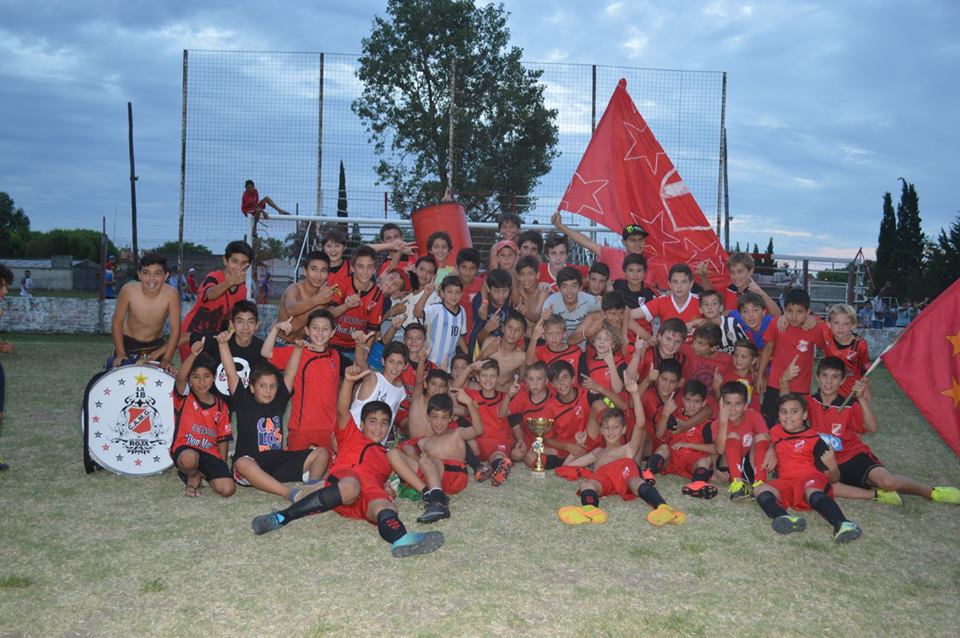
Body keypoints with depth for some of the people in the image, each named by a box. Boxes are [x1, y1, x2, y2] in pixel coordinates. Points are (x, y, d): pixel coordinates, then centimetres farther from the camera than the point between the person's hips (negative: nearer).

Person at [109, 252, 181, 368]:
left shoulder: (171, 294, -26)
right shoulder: (128, 290, -25)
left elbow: (175, 329, -17)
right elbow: (117, 322, -11)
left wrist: (167, 359, -19)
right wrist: (120, 353, -13)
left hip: (156, 345, 0)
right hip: (127, 342, 0)